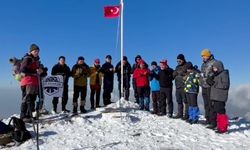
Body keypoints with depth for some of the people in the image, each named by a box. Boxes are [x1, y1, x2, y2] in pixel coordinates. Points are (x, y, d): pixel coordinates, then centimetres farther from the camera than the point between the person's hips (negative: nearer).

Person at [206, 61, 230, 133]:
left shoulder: (224, 74, -8)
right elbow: (212, 82, 21)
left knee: (220, 111, -10)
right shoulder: (215, 74, 18)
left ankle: (223, 128, -5)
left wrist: (215, 84, -17)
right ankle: (213, 124, 28)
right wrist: (210, 81, -1)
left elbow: (225, 85, -17)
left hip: (220, 97, -9)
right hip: (214, 96, 9)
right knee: (213, 110, 15)